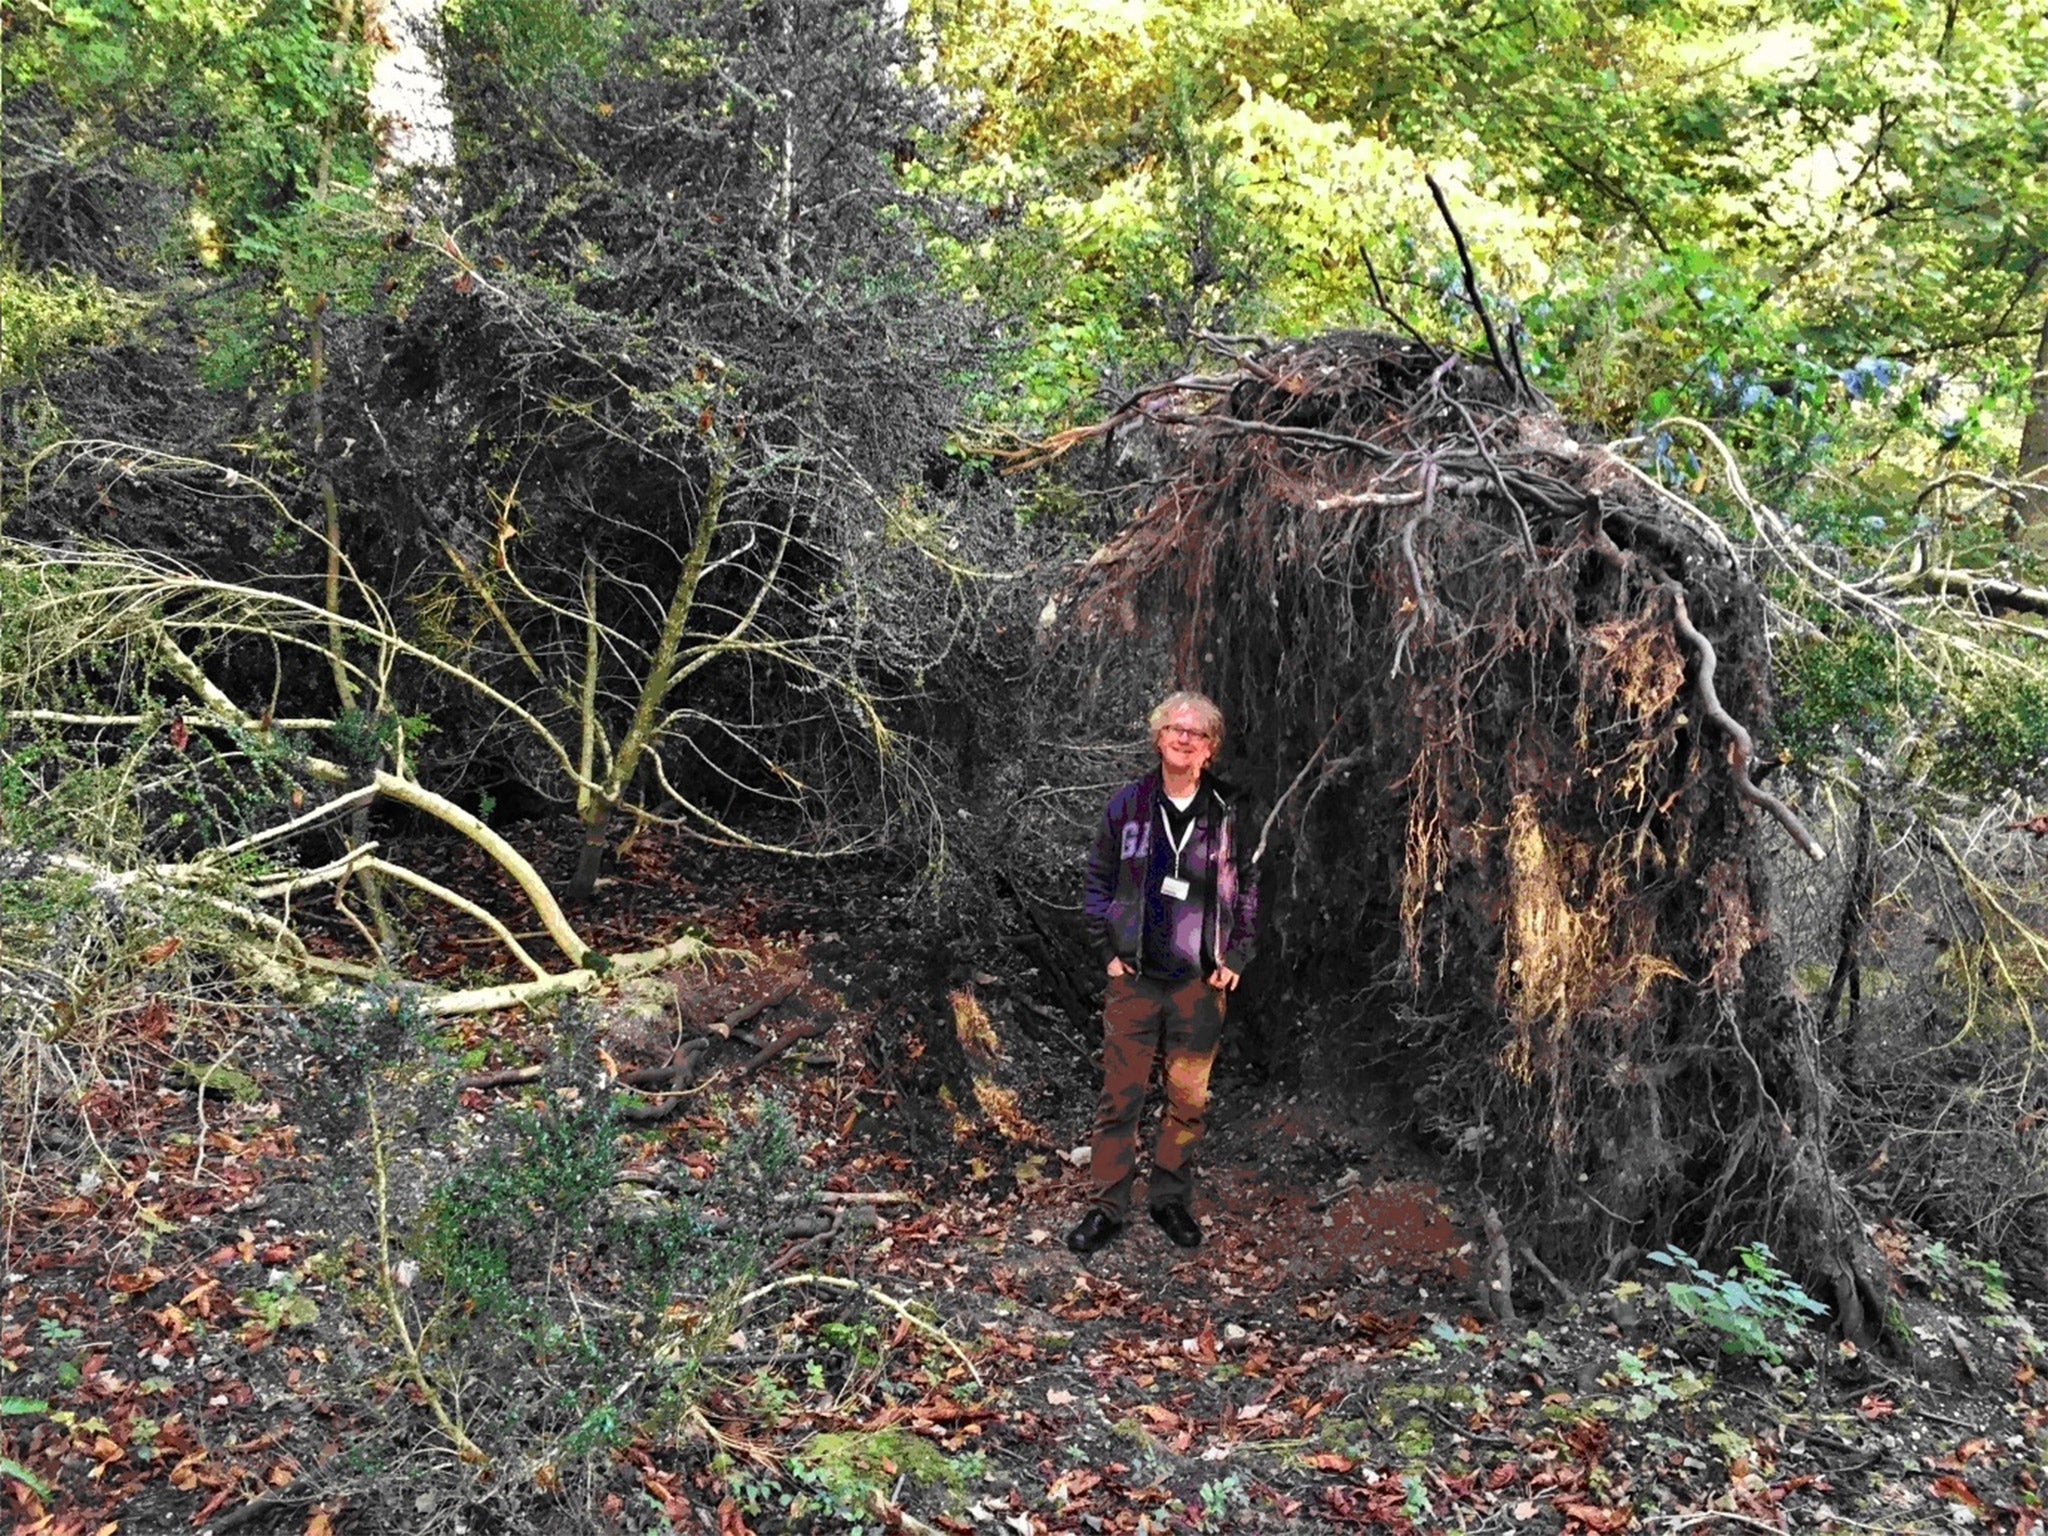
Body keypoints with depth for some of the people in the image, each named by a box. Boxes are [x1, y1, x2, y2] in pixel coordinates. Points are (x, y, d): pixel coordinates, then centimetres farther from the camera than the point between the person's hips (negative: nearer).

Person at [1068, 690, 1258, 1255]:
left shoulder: (1228, 815, 1)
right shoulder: (1127, 805, 1)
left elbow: (1249, 889, 9)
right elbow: (1097, 880, 8)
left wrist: (1235, 958, 2)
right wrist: (1108, 951, 2)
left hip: (1200, 980, 1)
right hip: (1134, 976, 0)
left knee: (1189, 1097, 7)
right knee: (1120, 1093, 0)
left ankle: (1171, 1198, 23)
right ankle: (1108, 1205, 11)